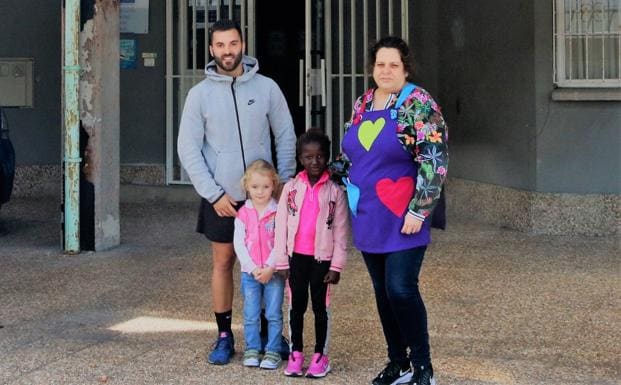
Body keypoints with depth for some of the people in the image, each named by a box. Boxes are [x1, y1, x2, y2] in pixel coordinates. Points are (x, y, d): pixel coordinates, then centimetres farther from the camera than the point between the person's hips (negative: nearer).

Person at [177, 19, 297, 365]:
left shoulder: (267, 87, -2)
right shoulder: (200, 94, -3)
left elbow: (286, 137, 3)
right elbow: (189, 149, -4)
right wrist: (214, 194, -10)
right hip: (220, 197, 0)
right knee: (223, 263, 7)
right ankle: (224, 336, 17)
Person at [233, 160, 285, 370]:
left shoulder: (278, 212, -3)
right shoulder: (242, 214, 2)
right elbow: (239, 244, -2)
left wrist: (270, 268, -16)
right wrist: (253, 269, -11)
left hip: (273, 272, -2)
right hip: (250, 272, 2)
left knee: (274, 314, 2)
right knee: (251, 315, 6)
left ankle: (273, 352, 10)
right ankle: (252, 350, 17)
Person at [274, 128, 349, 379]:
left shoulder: (335, 191, -4)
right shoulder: (291, 188, 0)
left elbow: (340, 231, -3)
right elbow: (281, 226, 1)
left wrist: (337, 265, -6)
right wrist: (282, 261, -1)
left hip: (322, 258, -2)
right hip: (296, 256, 2)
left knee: (320, 306, 7)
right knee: (296, 305, 10)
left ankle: (320, 355, 16)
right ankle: (296, 353, 19)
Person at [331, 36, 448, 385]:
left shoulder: (418, 104, -9)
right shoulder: (362, 104, 11)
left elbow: (435, 162, -14)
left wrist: (418, 211, -18)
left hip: (402, 219, -6)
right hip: (369, 218, 6)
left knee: (401, 289, -11)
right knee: (382, 291, 10)